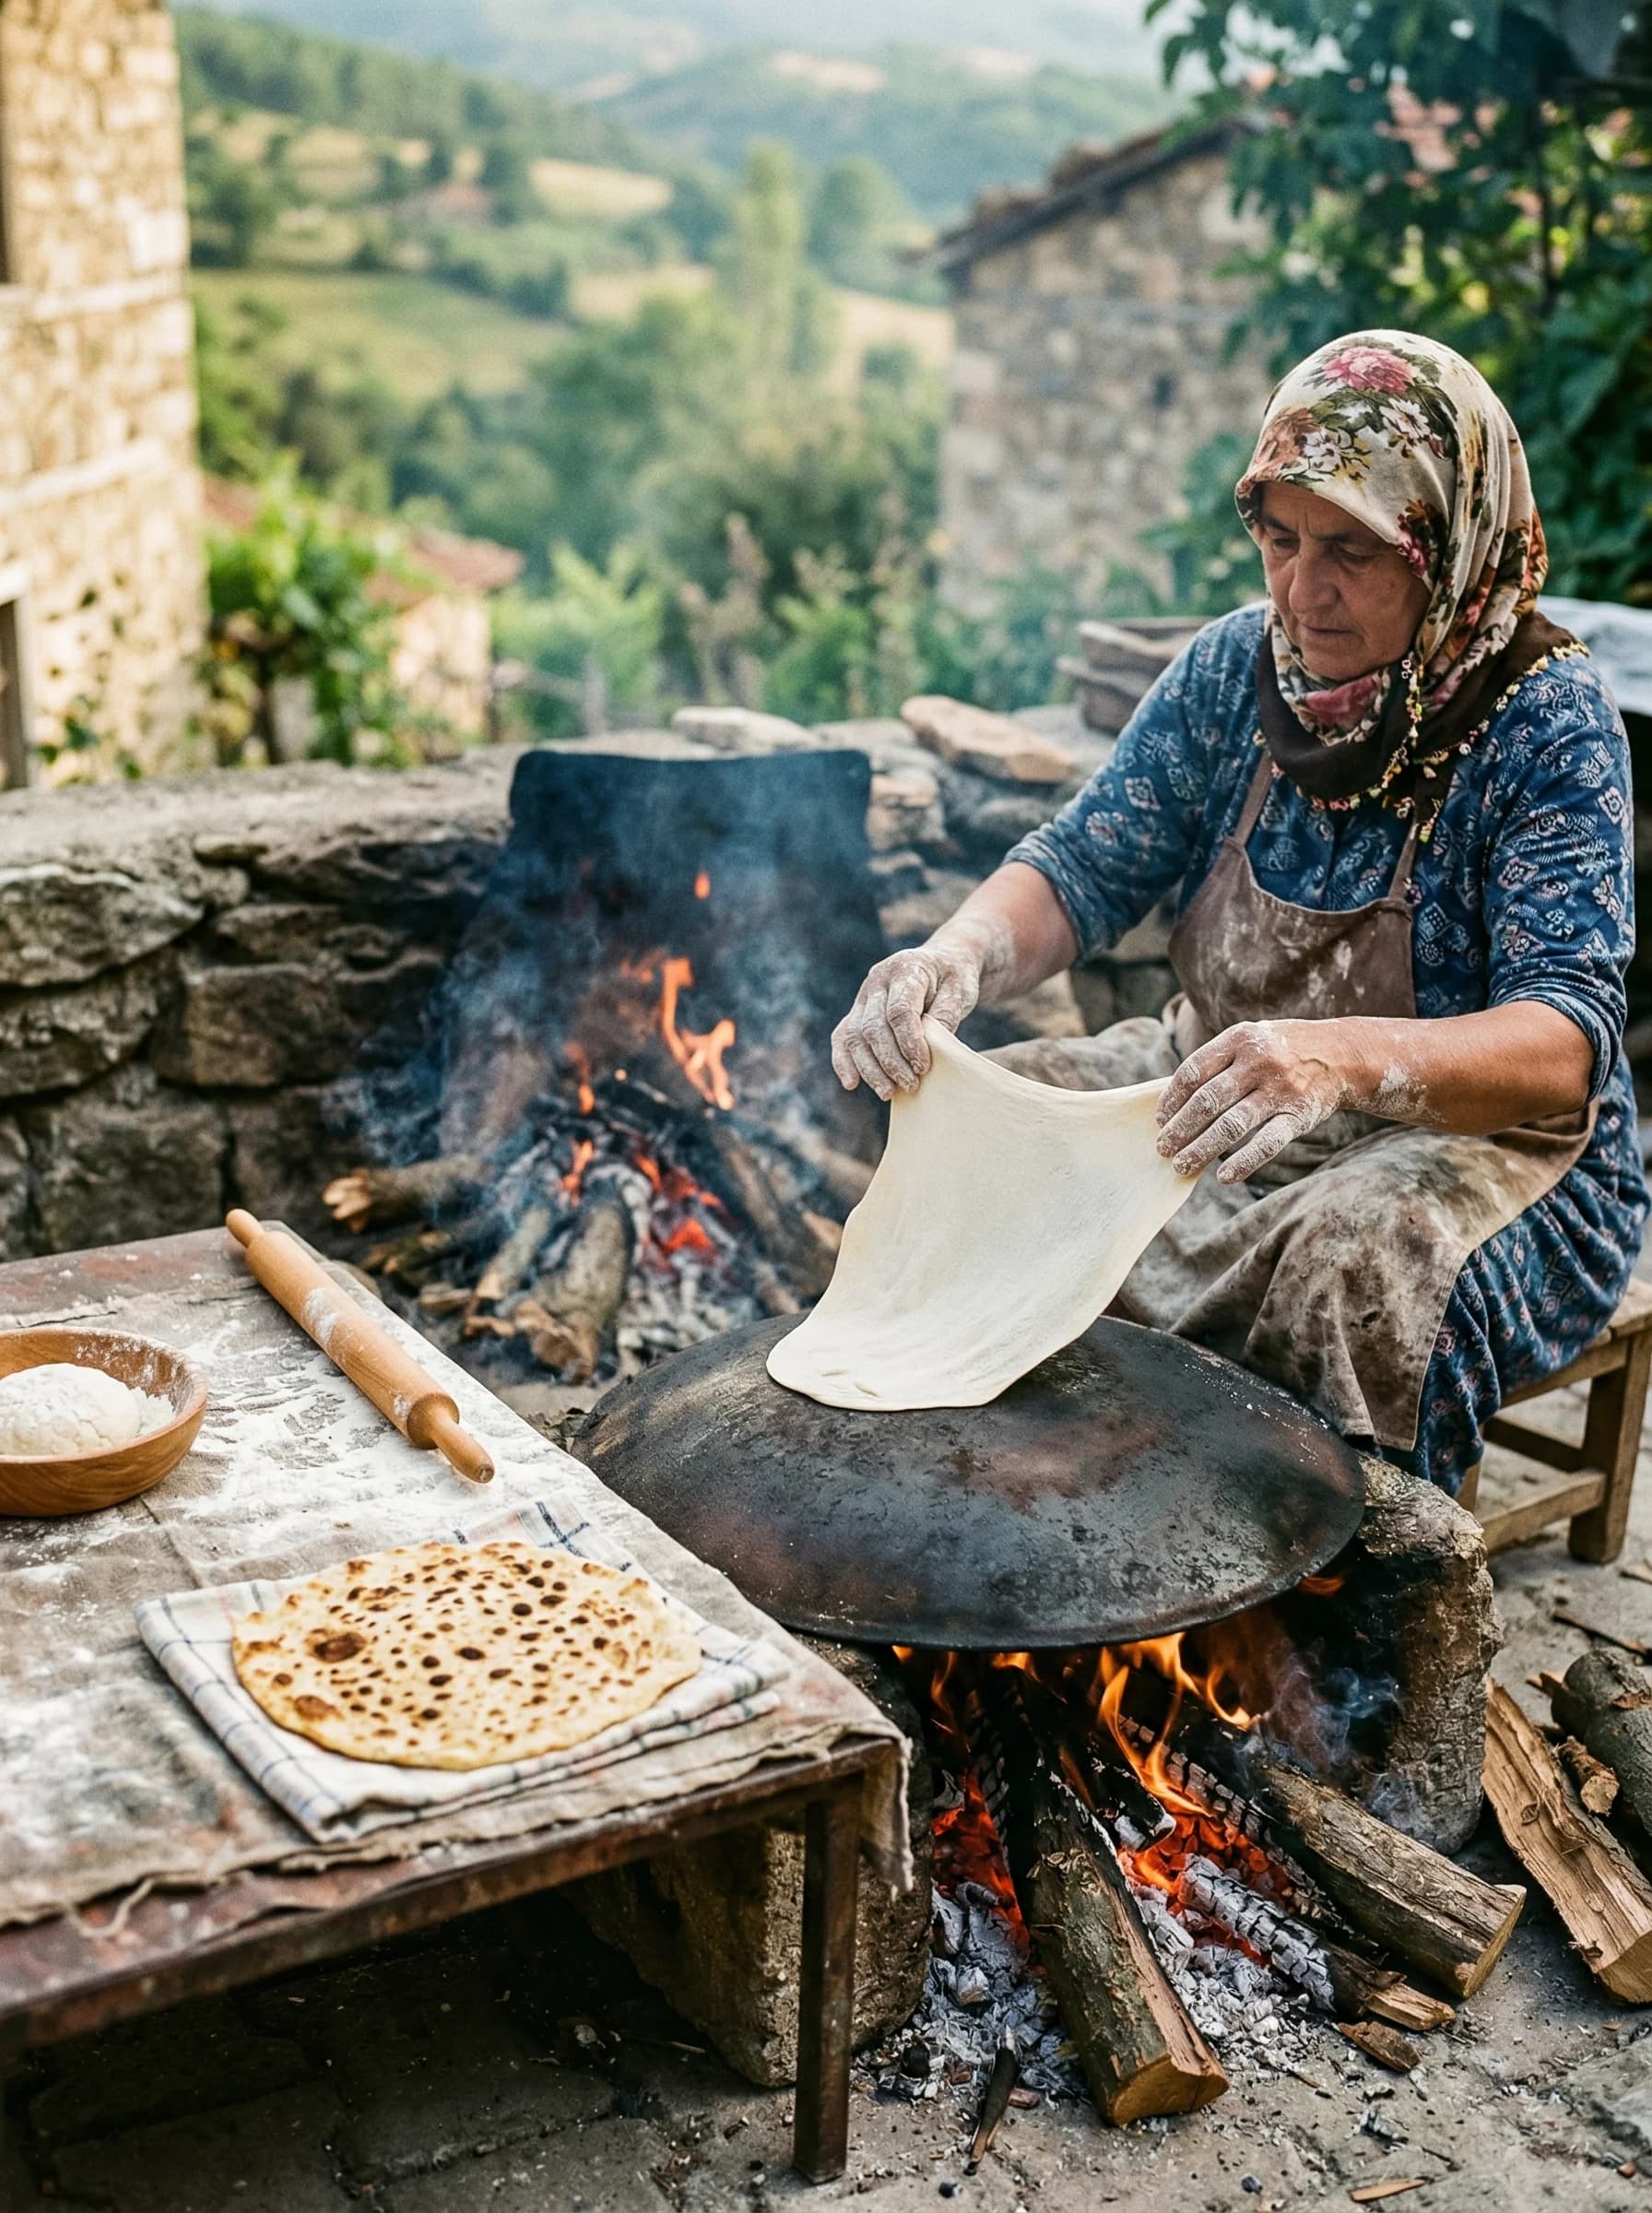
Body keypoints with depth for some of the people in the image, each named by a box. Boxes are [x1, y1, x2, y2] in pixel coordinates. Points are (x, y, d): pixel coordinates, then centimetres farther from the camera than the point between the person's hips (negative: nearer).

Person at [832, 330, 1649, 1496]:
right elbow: (1084, 867, -2)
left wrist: (1343, 1058, -49)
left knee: (1357, 1259, -36)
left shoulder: (1548, 723, -17)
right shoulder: (1233, 670, -2)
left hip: (1482, 1134, -5)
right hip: (1221, 1094, 5)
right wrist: (958, 956, -28)